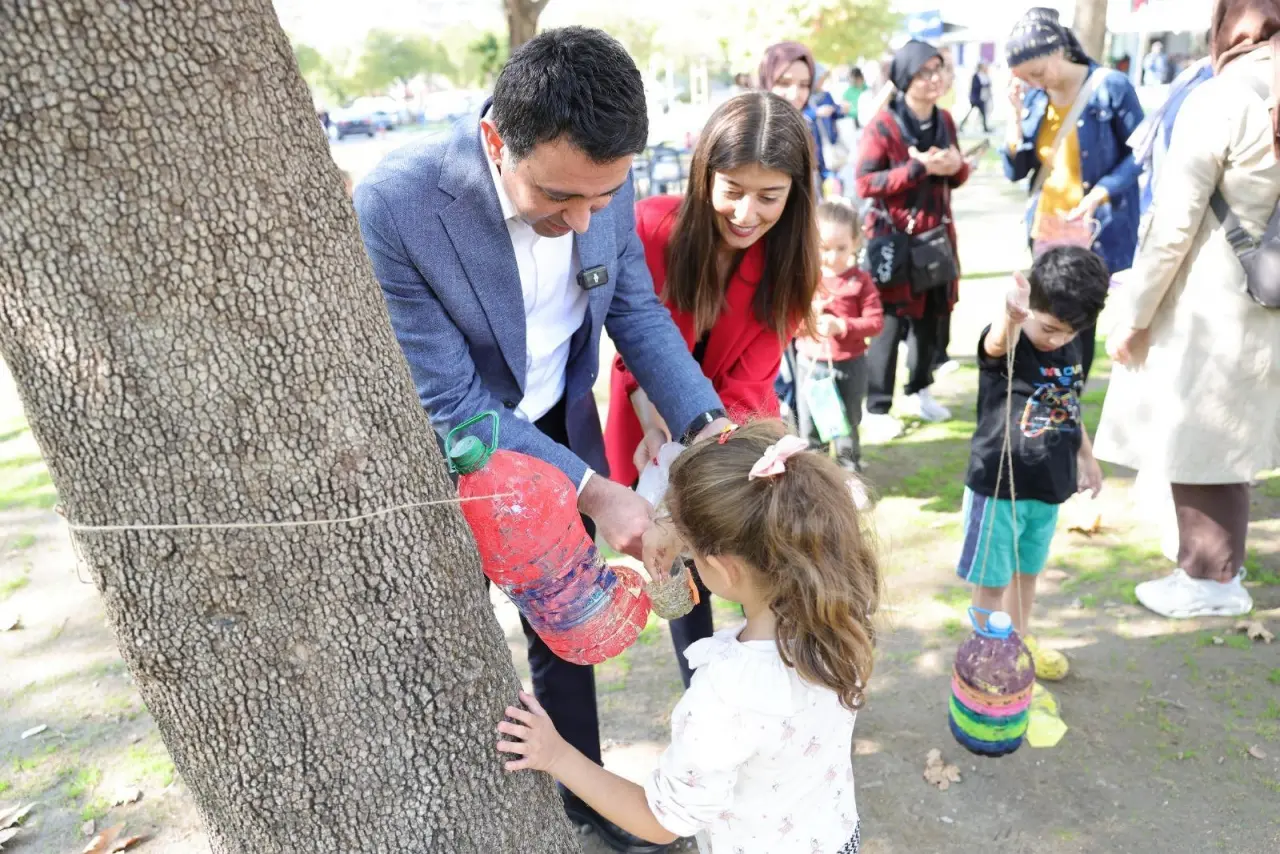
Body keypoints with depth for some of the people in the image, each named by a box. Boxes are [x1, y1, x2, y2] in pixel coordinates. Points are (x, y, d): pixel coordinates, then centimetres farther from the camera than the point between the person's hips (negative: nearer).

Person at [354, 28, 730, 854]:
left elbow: (637, 311, -6)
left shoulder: (602, 178, -18)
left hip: (561, 430, 4)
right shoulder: (395, 206, -32)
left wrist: (707, 425, -21)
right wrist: (592, 491, -29)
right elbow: (452, 404, -27)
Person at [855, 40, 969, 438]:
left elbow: (955, 177, 19)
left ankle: (919, 391, 30)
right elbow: (864, 183, -16)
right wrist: (918, 168, -22)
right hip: (894, 237, -7)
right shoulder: (883, 125, -11)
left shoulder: (945, 120, 10)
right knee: (891, 322, -6)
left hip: (936, 234, 7)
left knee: (932, 317, 12)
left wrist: (957, 165, -5)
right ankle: (877, 407, 3)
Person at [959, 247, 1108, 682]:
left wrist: (1087, 458, 24)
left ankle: (1019, 640, 44)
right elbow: (998, 341, -47)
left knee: (1027, 570, 24)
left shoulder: (1070, 348, 0)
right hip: (998, 486, -6)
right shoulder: (1006, 347, -20)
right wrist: (1011, 317, -69)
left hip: (1049, 484, 7)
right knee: (992, 578, 8)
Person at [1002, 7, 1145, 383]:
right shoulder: (1033, 96, 4)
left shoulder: (1110, 87, -10)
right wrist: (1018, 114, -8)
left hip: (1095, 232, -4)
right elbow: (1015, 170, 2)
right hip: (1046, 231, 4)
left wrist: (1101, 192, -18)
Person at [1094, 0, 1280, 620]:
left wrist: (1134, 314, -8)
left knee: (1195, 446, 6)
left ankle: (1209, 579, 18)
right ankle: (1221, 569, 31)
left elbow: (1173, 226, -15)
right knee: (1225, 443, 18)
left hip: (1206, 309, -7)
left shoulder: (1219, 100, -13)